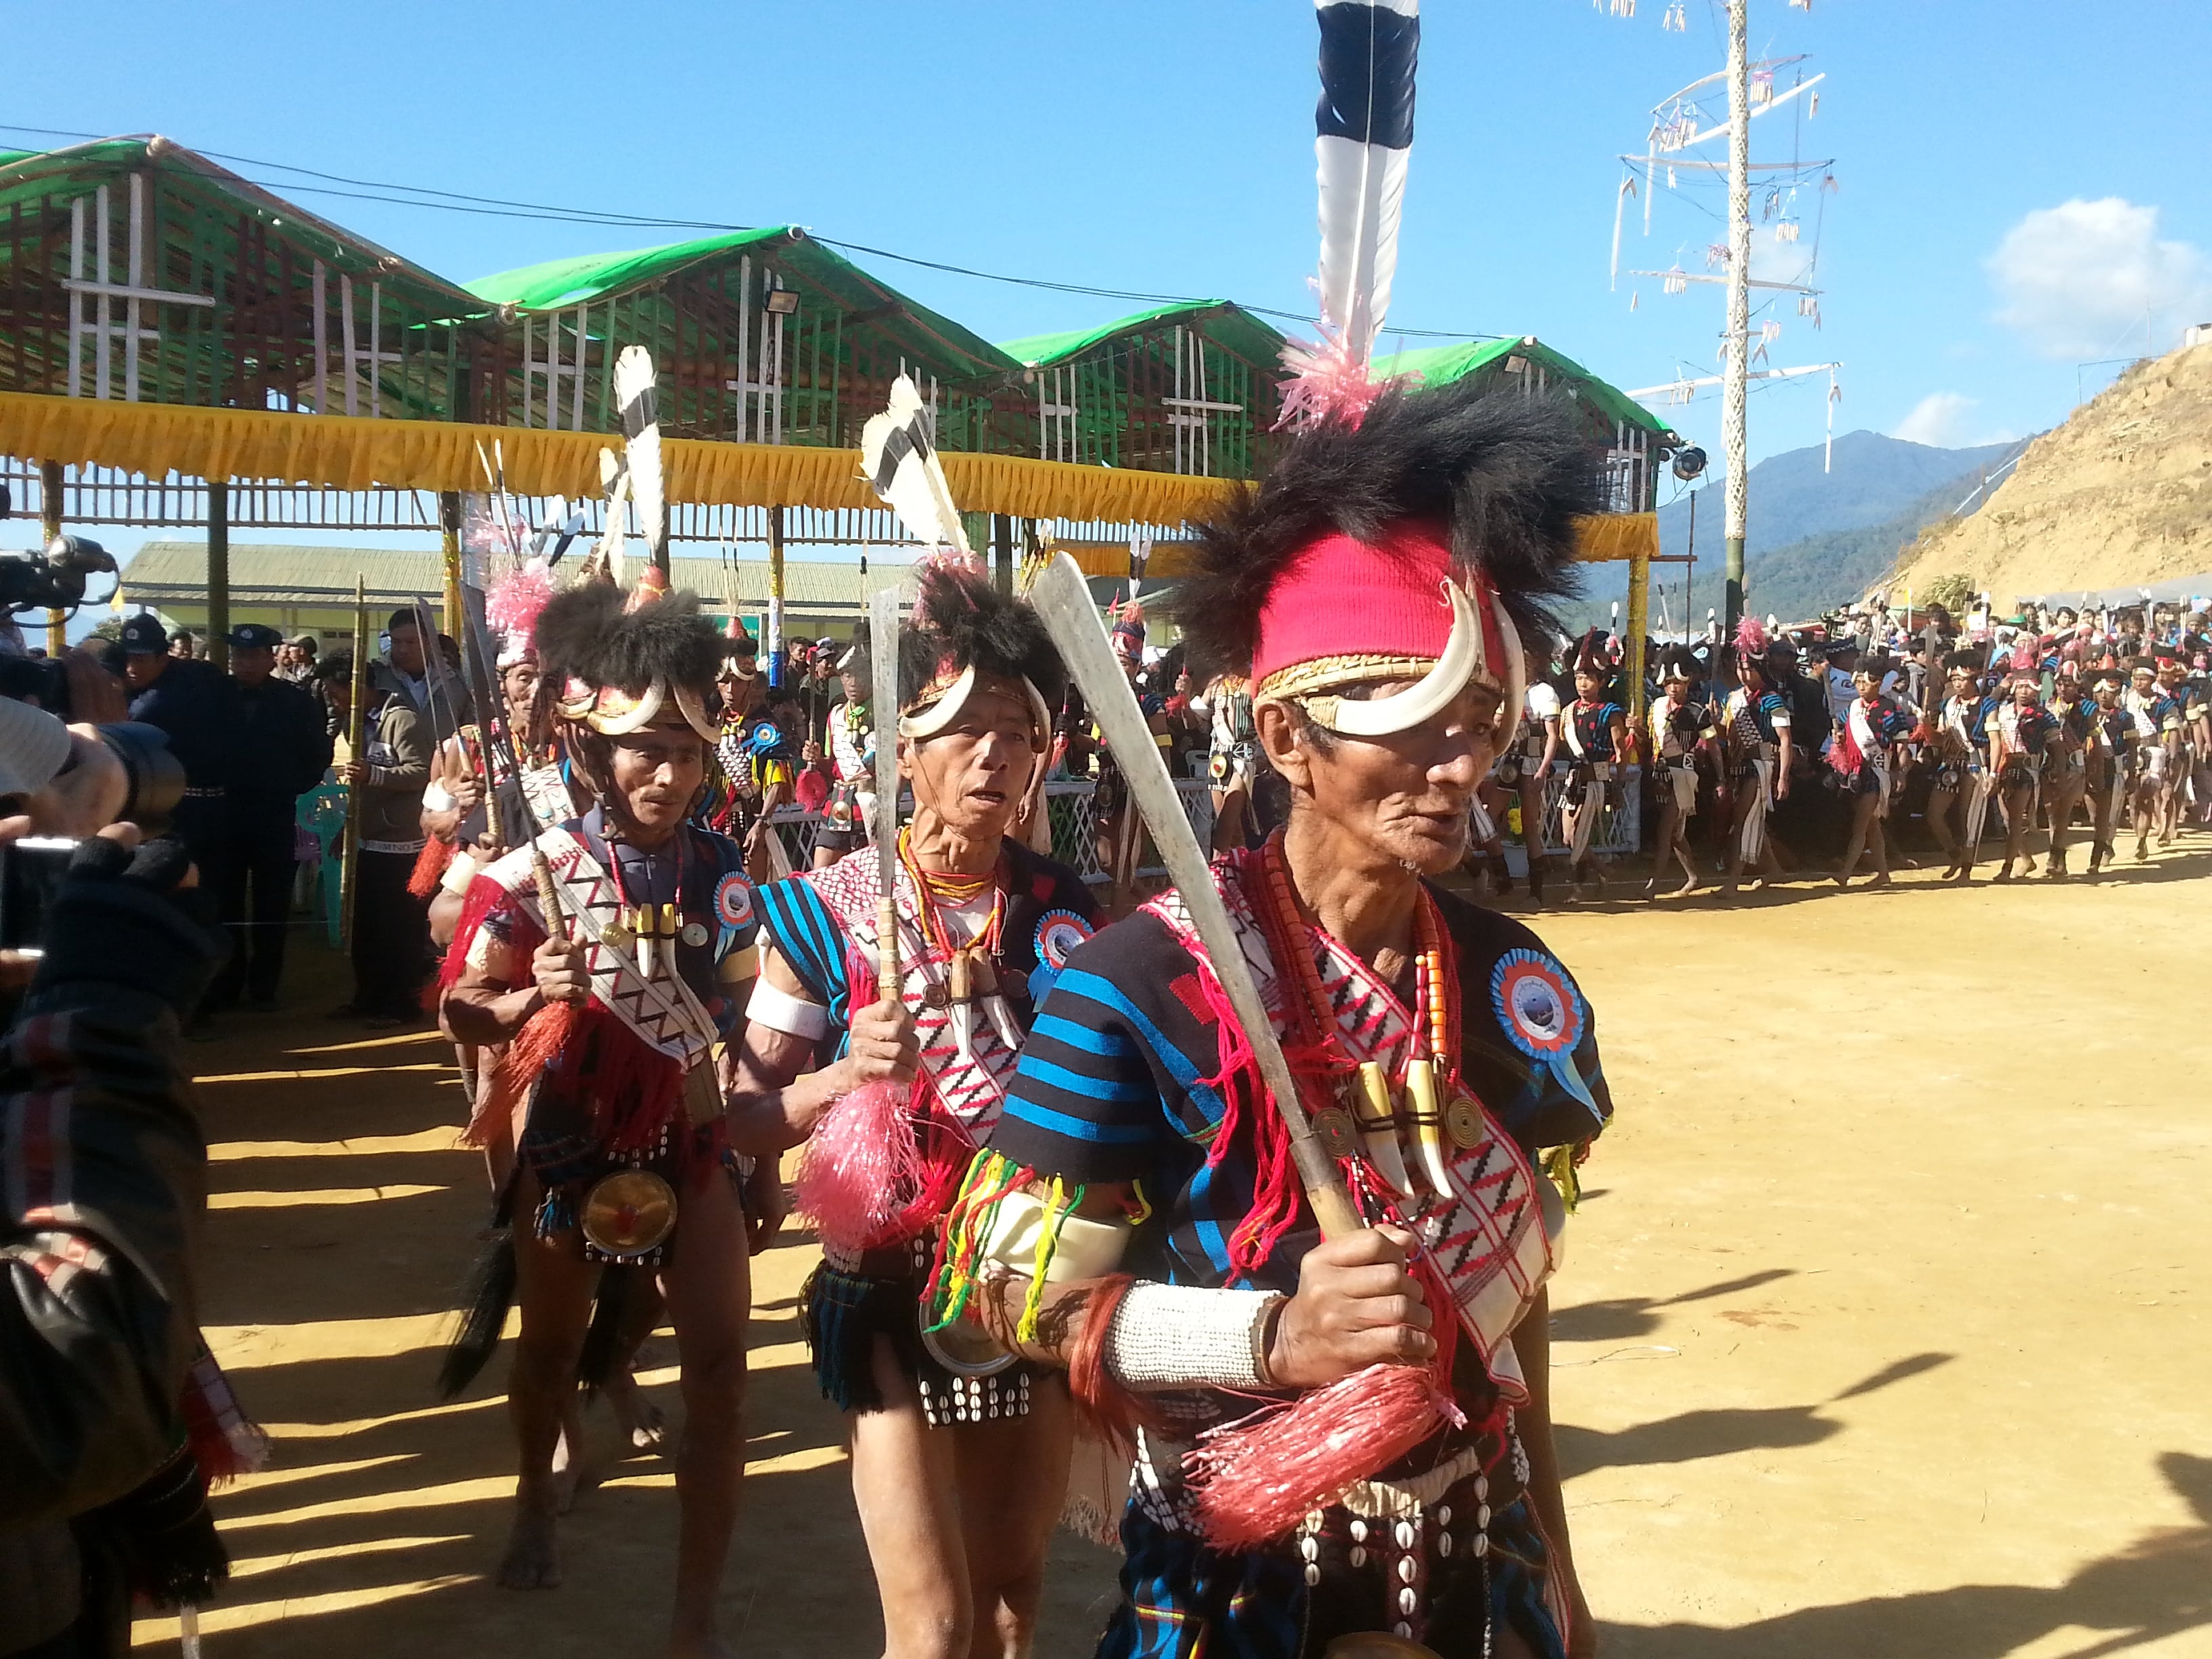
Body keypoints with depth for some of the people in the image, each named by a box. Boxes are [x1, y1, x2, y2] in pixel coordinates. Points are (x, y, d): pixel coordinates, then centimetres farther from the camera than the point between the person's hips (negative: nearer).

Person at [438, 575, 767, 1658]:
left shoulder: (723, 871, -5)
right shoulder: (535, 871, -12)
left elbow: (745, 1027, 3)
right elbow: (459, 1010, -8)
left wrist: (765, 1163, 5)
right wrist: (527, 1000, -30)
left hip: (694, 1134, 1)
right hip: (569, 1136, -1)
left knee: (720, 1360, -6)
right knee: (550, 1344, 20)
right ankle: (537, 1498, 51)